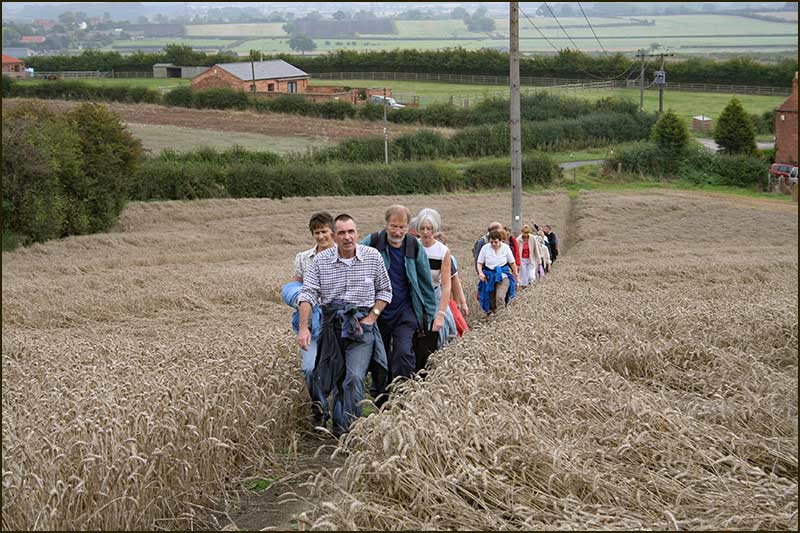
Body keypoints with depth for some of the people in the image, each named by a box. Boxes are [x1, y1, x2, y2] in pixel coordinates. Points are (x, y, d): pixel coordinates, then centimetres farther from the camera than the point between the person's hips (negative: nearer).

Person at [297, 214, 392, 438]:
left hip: (361, 326, -2)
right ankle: (338, 424, 26)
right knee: (335, 378, 9)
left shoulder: (373, 257, 0)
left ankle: (347, 427, -11)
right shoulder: (320, 260, -1)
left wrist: (371, 317, -3)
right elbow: (307, 294, -5)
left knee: (355, 377, -18)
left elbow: (385, 291, 10)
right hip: (332, 325, 2)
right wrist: (303, 328, -17)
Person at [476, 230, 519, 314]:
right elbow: (479, 263, 0)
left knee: (500, 297, -24)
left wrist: (516, 275, 13)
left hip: (503, 275, -2)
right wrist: (480, 272, -19)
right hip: (489, 276, 2)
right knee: (491, 300, 7)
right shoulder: (485, 248, -5)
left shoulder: (505, 247, -4)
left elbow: (512, 263, 6)